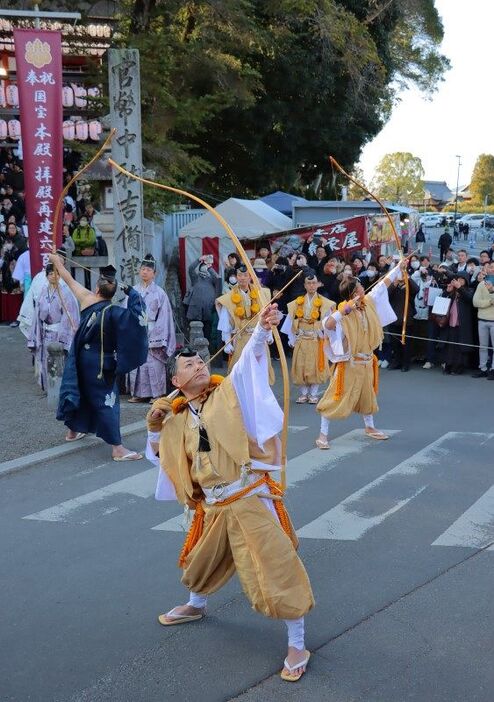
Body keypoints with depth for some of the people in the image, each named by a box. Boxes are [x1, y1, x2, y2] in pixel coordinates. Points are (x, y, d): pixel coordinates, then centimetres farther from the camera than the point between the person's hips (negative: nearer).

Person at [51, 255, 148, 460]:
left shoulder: (86, 299, -9)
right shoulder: (112, 312, -24)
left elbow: (70, 281, 5)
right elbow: (136, 316, -36)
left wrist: (57, 262, 21)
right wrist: (132, 293, -22)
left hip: (83, 358, 7)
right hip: (101, 362, -7)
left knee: (82, 392, 25)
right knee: (107, 400, -8)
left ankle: (73, 430, 43)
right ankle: (118, 449, -9)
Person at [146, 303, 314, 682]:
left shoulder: (229, 391, -3)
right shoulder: (179, 418, 10)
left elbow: (250, 358, -21)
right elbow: (158, 452, 25)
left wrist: (263, 328, -39)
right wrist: (155, 425, 6)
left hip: (250, 497, -6)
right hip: (213, 505, 6)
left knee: (277, 569, -8)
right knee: (204, 560, 28)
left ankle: (297, 646, 5)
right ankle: (196, 605, 60)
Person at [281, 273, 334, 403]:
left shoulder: (325, 303, -4)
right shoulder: (297, 302, 4)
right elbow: (291, 322, 3)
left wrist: (322, 335, -13)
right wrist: (292, 339, 0)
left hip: (317, 340, -2)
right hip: (301, 340, 2)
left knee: (315, 367, 2)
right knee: (301, 367, 5)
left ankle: (313, 394, 12)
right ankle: (303, 393, 15)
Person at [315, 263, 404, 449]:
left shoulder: (368, 303, -2)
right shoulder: (343, 312, -22)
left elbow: (383, 284, 10)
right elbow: (327, 325, -39)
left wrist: (399, 267, 16)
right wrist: (345, 309, -40)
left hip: (366, 361, 7)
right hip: (349, 363, -7)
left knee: (368, 395, 23)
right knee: (336, 398, -5)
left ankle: (370, 427, 42)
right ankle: (323, 434, 2)